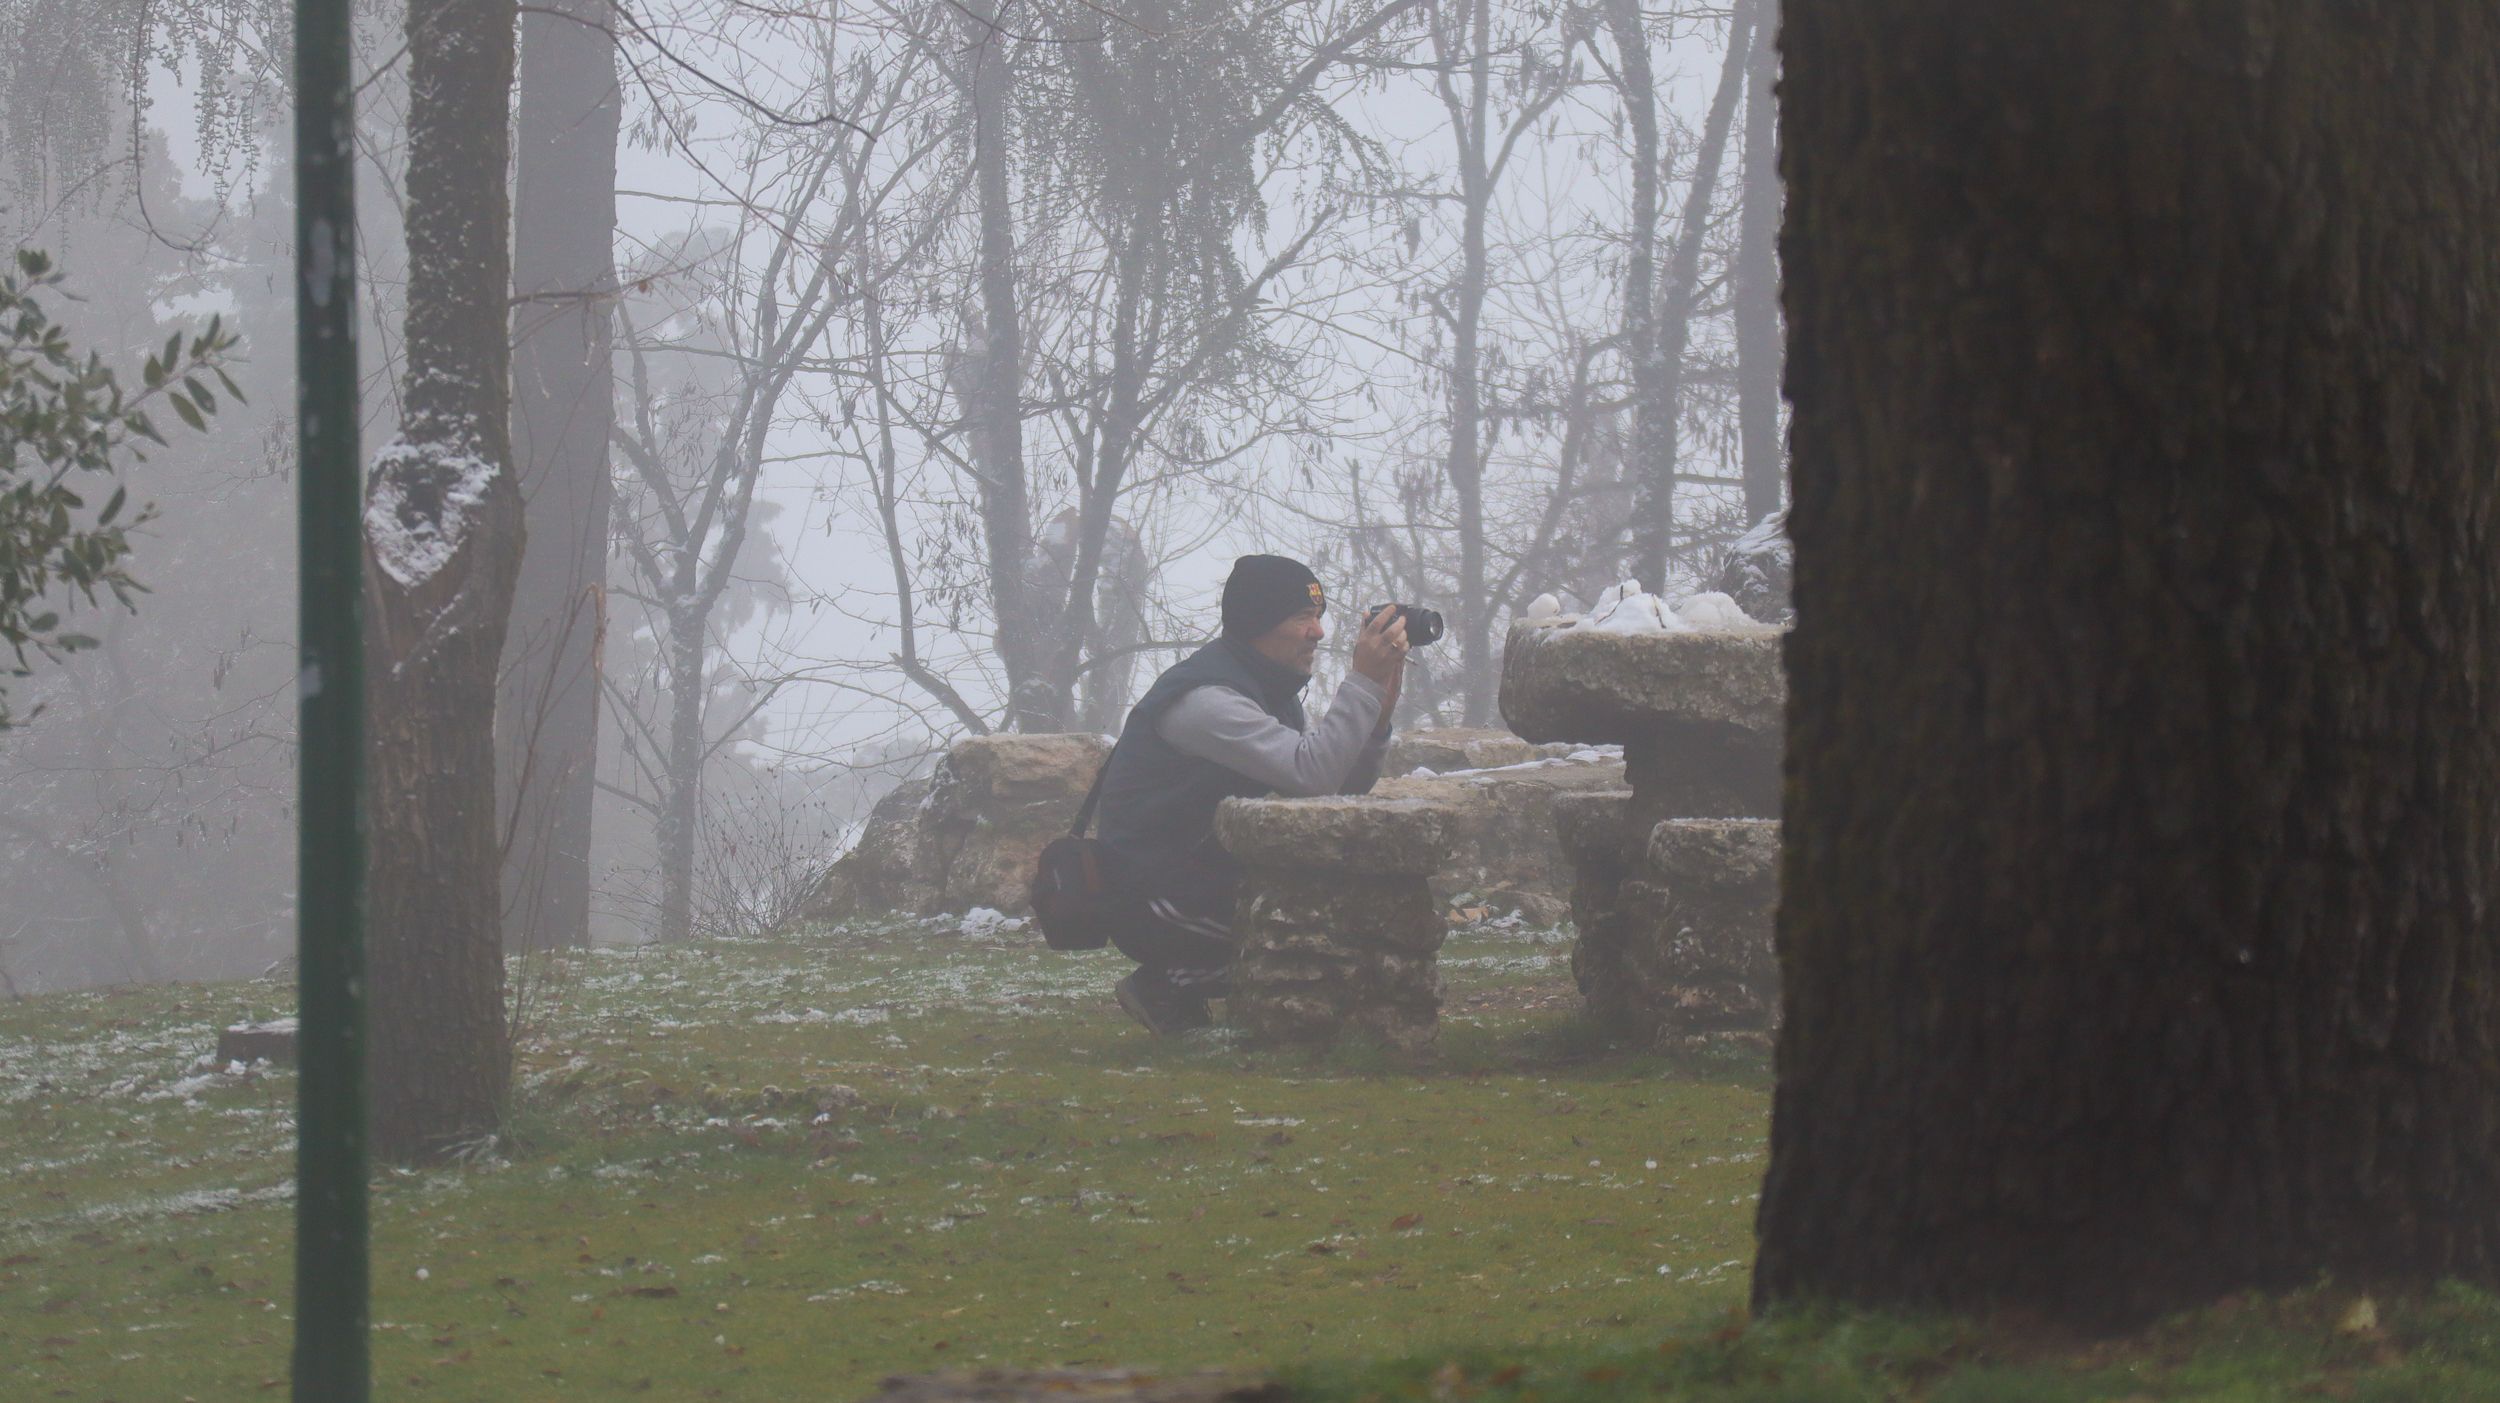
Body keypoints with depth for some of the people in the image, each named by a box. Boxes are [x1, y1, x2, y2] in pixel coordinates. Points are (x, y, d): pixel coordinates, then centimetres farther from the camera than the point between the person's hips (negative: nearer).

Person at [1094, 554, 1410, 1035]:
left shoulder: (1271, 690, 13)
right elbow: (1312, 774, -31)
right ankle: (1169, 986, -8)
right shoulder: (1202, 699, -21)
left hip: (1214, 879, 10)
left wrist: (1379, 707, -7)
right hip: (1152, 901, -10)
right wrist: (1365, 682, -29)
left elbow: (1345, 789, 7)